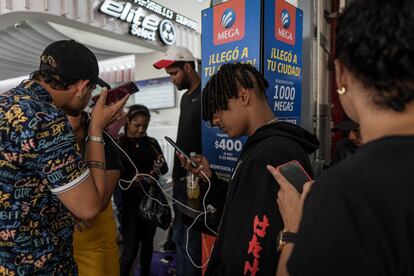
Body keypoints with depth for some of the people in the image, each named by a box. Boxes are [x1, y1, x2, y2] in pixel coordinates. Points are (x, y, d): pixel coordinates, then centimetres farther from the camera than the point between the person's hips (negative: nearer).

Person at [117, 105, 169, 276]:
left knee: (148, 243, 16)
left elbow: (165, 169, 2)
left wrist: (160, 165, -20)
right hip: (130, 202, -4)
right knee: (130, 249, 0)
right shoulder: (119, 144, -7)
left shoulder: (152, 142, 4)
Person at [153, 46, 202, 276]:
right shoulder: (186, 97, 16)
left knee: (190, 238, -1)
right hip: (181, 177, 9)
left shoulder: (205, 95, -13)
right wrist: (175, 172, 16)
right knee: (179, 235, 18)